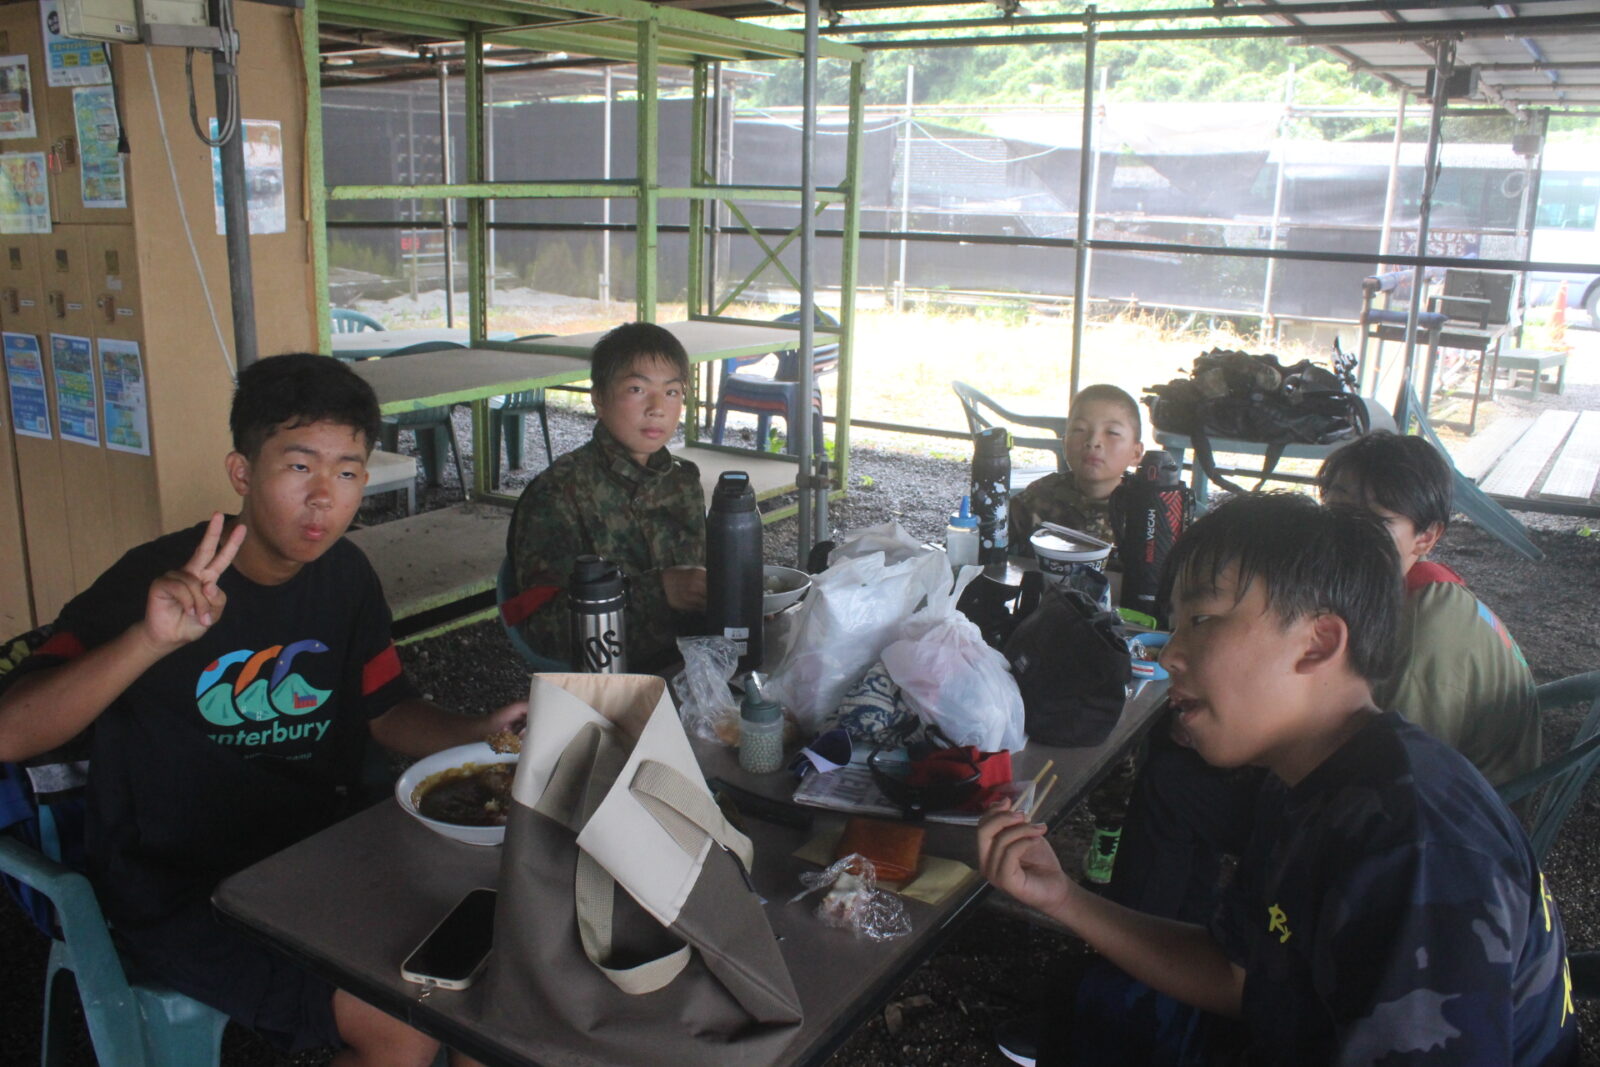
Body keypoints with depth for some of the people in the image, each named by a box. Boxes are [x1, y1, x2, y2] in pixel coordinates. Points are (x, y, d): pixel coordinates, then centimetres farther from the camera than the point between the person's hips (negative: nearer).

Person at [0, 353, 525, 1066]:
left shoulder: (344, 576, 0)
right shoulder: (153, 580, -18)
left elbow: (386, 711, 9)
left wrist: (476, 735, -11)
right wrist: (151, 640, -43)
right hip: (183, 897, -6)